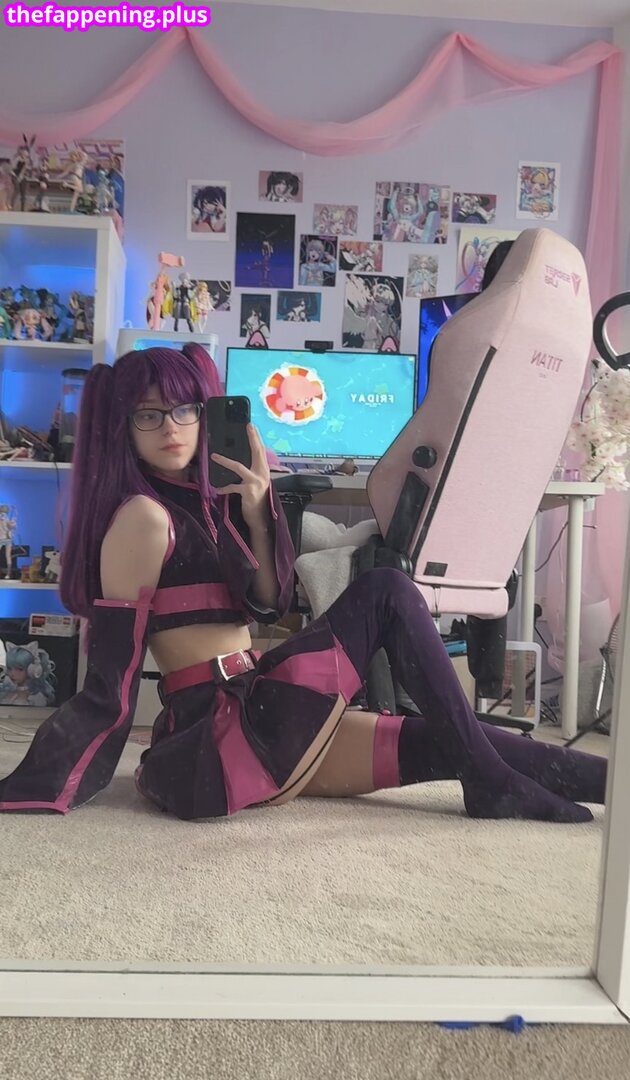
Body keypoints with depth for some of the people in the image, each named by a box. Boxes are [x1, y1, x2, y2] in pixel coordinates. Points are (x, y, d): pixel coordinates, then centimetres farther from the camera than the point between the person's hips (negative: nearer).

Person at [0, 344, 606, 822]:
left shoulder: (204, 501, 13)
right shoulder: (143, 517, -13)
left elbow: (267, 606, 10)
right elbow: (112, 675, -12)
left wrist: (256, 514, -2)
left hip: (242, 731, 8)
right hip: (222, 732, -8)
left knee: (444, 745, 6)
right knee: (385, 593, -9)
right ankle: (492, 782, -1)